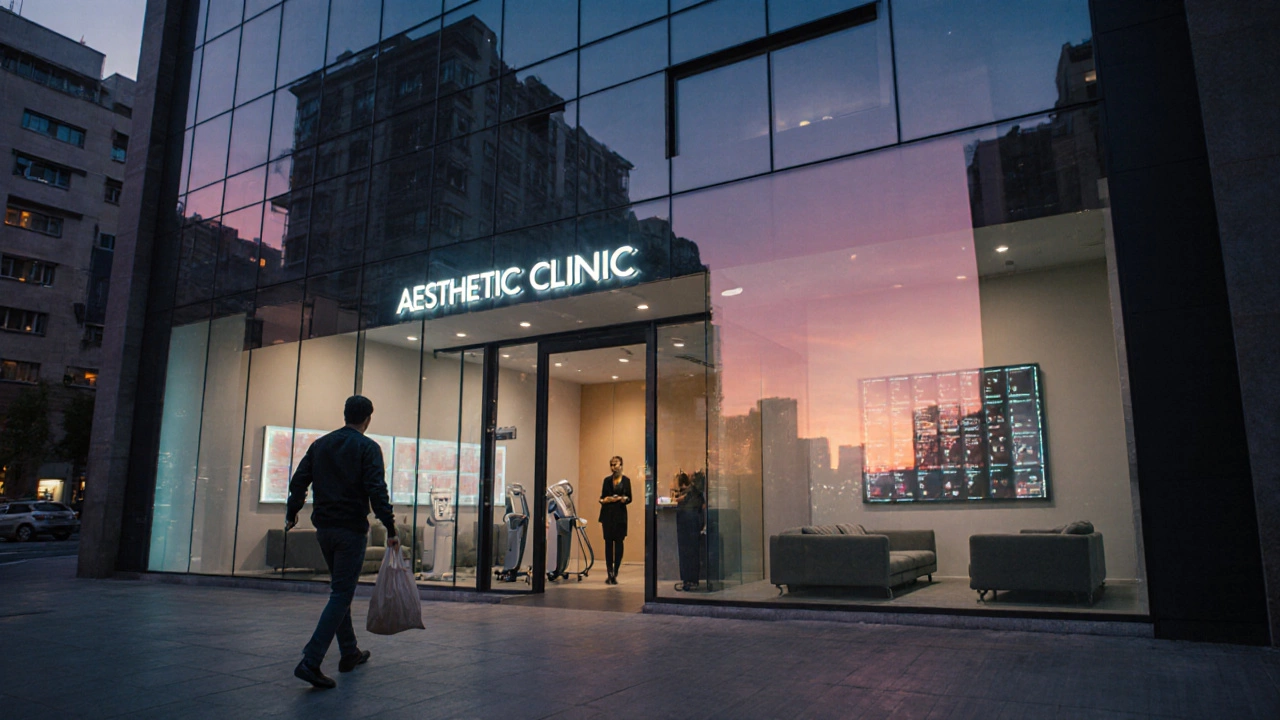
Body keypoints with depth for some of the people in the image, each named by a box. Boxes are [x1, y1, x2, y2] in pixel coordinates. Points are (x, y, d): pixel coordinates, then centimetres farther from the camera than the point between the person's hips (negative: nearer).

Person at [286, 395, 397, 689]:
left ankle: (350, 653, 27)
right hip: (351, 530, -7)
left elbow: (298, 482, 10)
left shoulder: (321, 444, 10)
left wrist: (291, 516, 22)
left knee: (341, 589, 19)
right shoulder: (367, 447, -8)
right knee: (341, 594, -4)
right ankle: (310, 661, -14)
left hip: (324, 529, 7)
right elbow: (377, 490, -17)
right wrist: (390, 529, -14)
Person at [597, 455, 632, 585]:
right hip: (608, 514, 2)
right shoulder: (607, 480, 9)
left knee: (618, 543, -3)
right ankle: (610, 574, 6)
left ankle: (615, 574, 3)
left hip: (620, 515, -2)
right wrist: (603, 500, -9)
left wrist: (623, 499, -20)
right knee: (608, 543, 0)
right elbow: (602, 497, 13)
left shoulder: (626, 480, 2)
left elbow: (629, 499, 1)